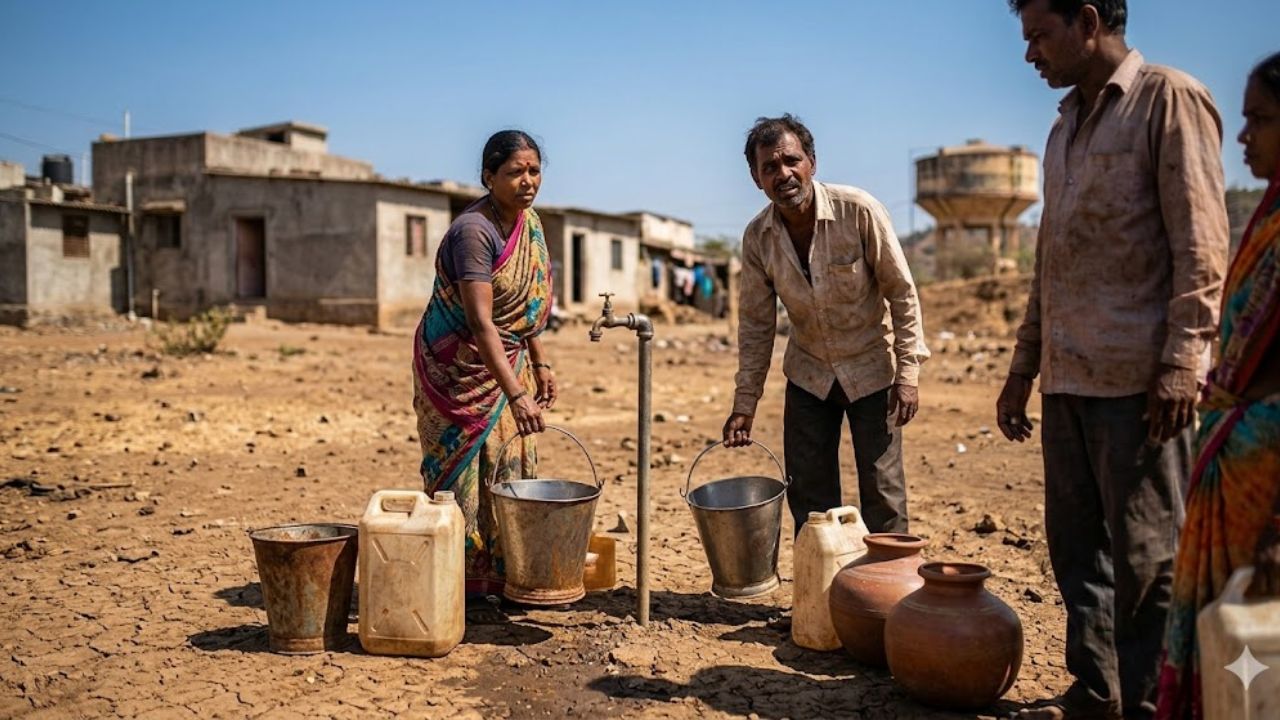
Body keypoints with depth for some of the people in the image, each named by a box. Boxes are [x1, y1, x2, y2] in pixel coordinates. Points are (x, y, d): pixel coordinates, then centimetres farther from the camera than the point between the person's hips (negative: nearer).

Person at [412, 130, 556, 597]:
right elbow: (481, 322, -31)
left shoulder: (529, 222, 2)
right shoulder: (474, 231, -24)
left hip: (507, 363, 8)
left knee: (509, 468, 10)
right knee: (464, 471, -1)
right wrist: (516, 394, -36)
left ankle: (505, 575, 20)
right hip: (458, 368, -8)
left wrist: (539, 363, 11)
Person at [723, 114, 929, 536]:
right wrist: (745, 402, -2)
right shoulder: (757, 237, -9)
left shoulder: (859, 211, -19)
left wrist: (908, 373, -16)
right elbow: (756, 324, 0)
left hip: (871, 370, -3)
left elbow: (902, 293, -12)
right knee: (808, 500, 4)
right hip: (809, 375, 3)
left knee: (883, 495, -2)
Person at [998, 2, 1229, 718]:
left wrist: (1182, 362, -18)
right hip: (1070, 377, 7)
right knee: (1077, 546, 9)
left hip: (1139, 378, -7)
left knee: (1146, 552, 0)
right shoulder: (1066, 128, 20)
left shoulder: (1169, 99, -2)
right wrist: (1022, 369, 19)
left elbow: (1202, 244, -10)